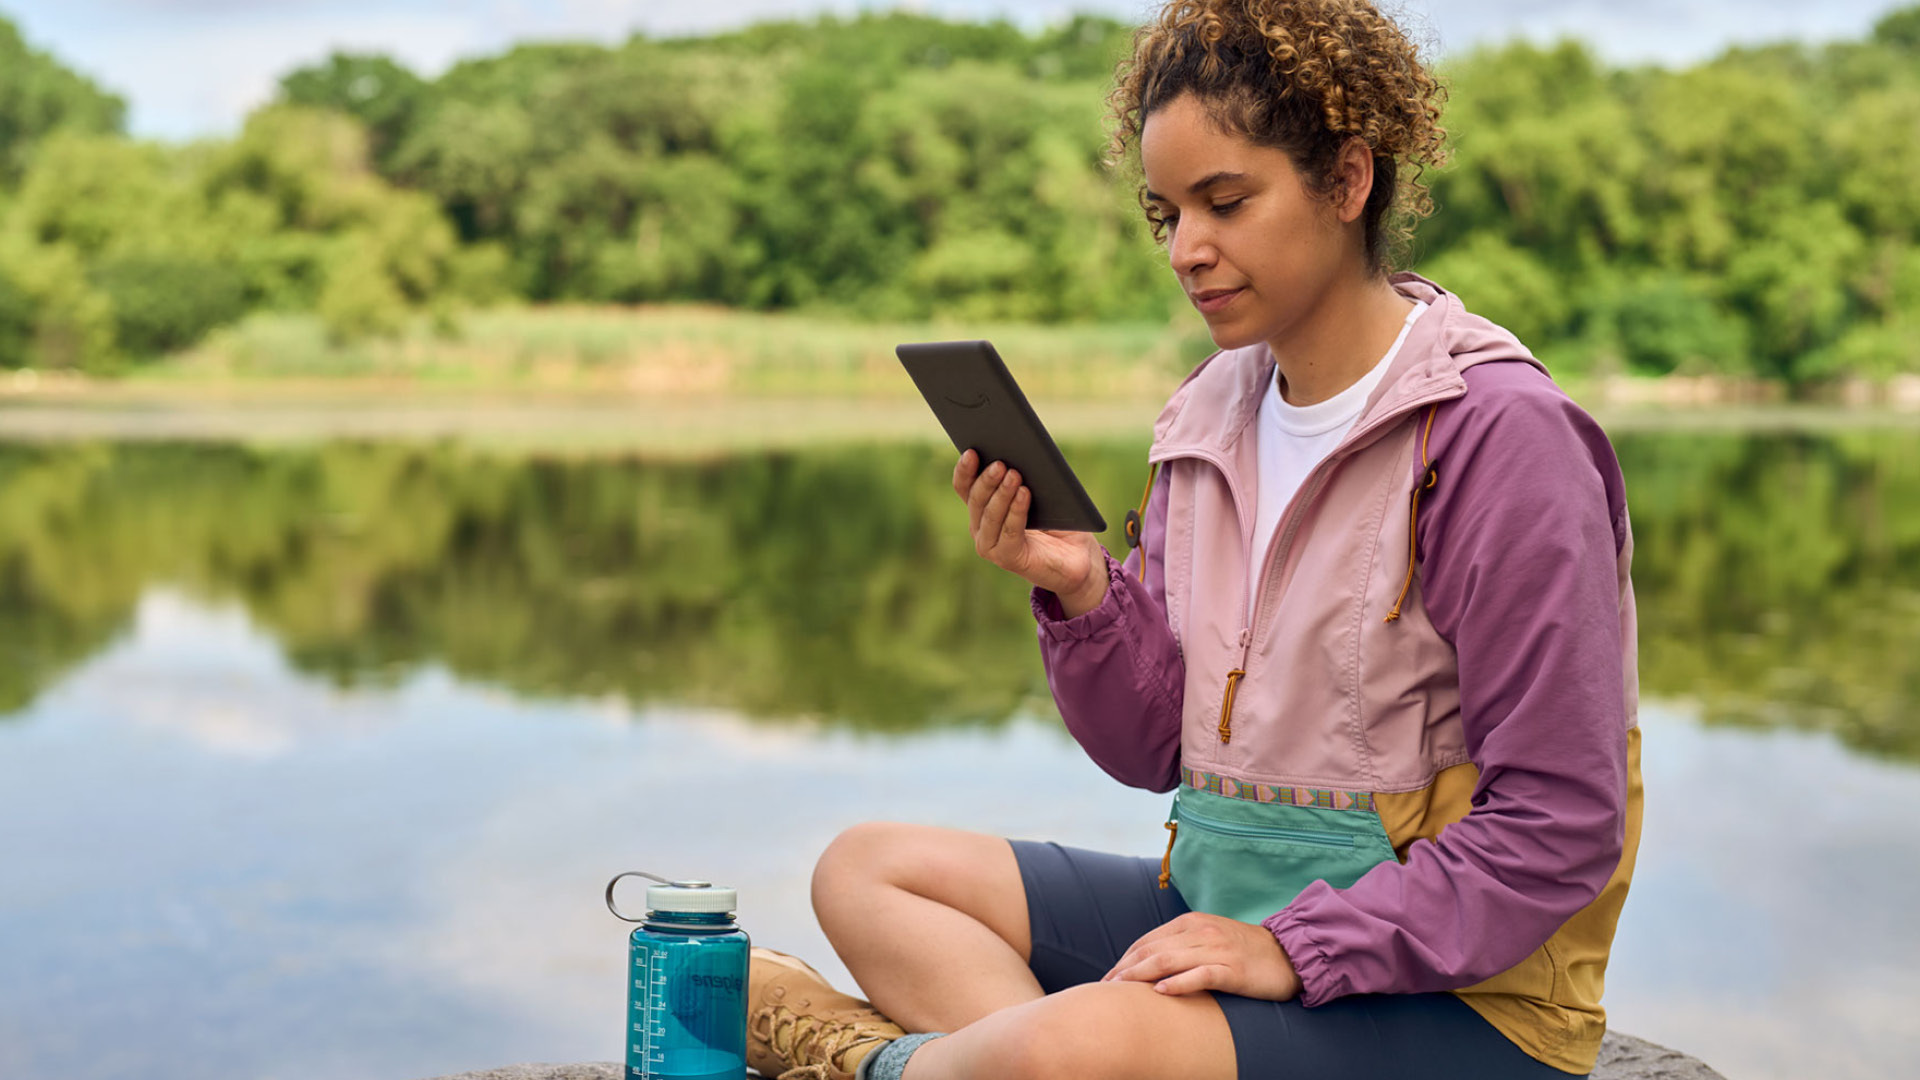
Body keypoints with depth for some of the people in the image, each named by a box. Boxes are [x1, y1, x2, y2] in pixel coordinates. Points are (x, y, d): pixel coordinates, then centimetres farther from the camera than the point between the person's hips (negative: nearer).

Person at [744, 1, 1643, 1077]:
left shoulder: (1499, 434, -16)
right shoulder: (1210, 417, 6)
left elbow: (1560, 830, -17)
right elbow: (1152, 749, 8)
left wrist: (1293, 948, -22)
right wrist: (1083, 592, -10)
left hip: (1457, 986, -7)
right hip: (1220, 901, 8)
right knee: (867, 867, 4)